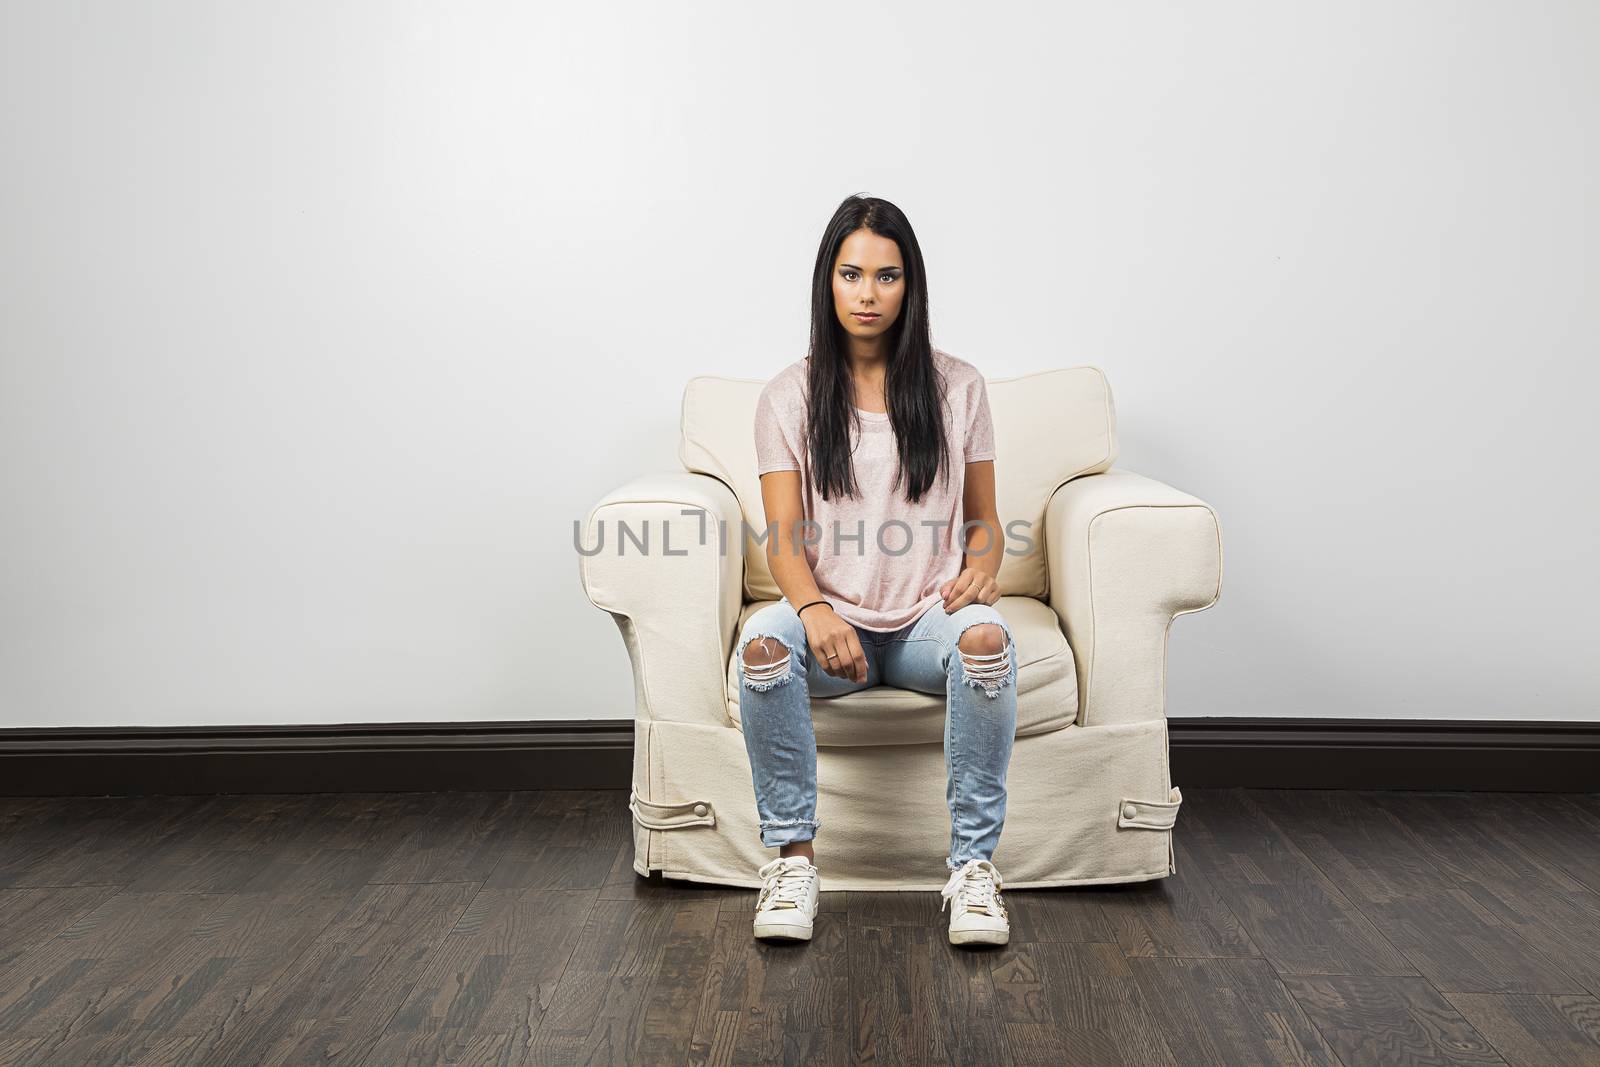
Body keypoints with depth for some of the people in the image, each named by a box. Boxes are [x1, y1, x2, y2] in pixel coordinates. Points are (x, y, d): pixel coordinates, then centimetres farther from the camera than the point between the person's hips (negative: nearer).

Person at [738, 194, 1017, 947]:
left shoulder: (957, 388, 7)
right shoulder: (789, 397, 4)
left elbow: (982, 519, 12)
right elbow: (784, 538, -4)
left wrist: (980, 567, -12)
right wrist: (813, 607, -25)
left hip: (928, 618, 1)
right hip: (834, 621, 0)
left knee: (985, 636, -35)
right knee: (763, 641, -34)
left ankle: (973, 862, -20)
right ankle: (793, 853, -16)